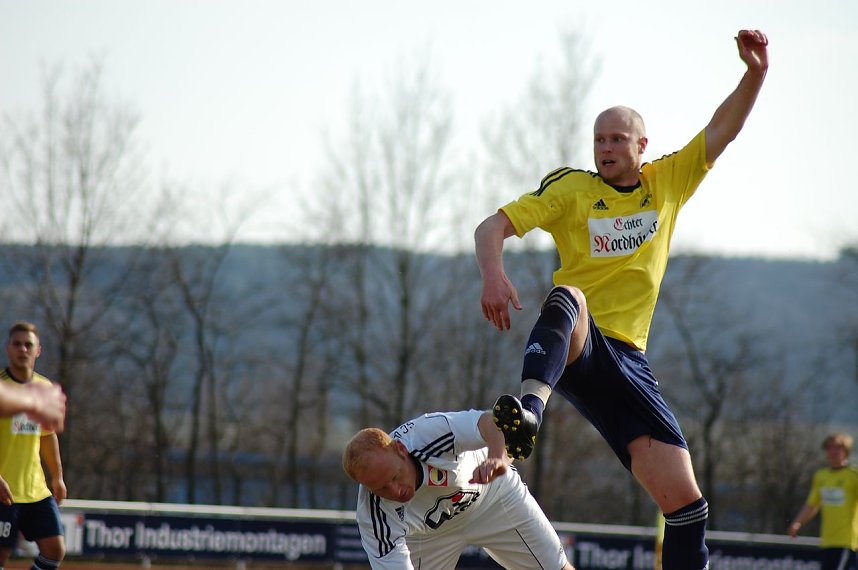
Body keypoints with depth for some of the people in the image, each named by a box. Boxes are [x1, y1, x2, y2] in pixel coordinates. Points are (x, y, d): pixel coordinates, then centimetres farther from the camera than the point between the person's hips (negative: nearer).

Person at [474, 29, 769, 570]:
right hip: (573, 345, -4)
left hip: (626, 358, 4)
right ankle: (529, 408, -66)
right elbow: (492, 227, -1)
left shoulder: (668, 183, 15)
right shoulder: (571, 188, 5)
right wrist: (493, 275, -22)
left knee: (686, 502, -6)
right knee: (568, 298, -42)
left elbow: (721, 131, 14)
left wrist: (756, 72, -3)